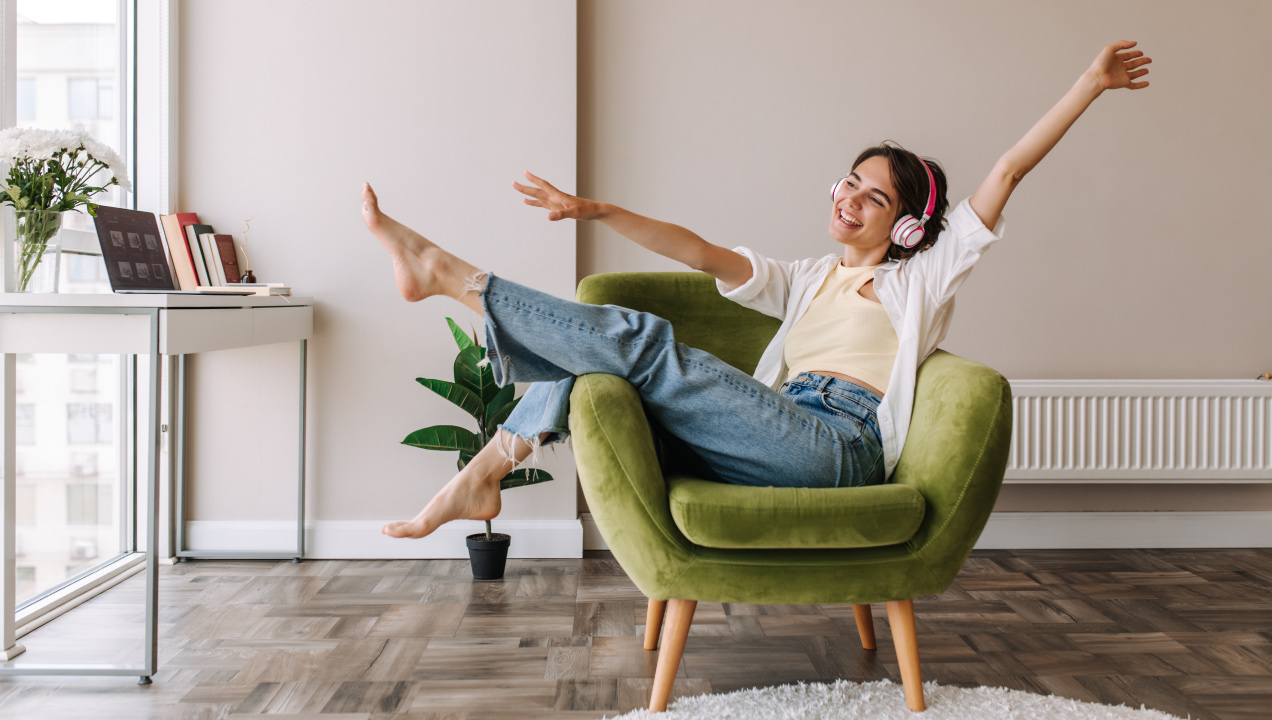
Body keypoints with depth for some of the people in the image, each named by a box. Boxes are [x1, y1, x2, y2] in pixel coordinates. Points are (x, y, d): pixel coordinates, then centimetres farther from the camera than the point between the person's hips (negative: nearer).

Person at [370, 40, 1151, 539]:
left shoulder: (923, 276, 16)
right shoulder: (805, 280, 28)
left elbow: (1008, 171, 10)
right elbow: (701, 252, 19)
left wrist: (1093, 83, 7)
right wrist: (599, 211, 10)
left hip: (840, 445, -6)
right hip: (781, 438, 6)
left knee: (644, 341, -19)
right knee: (598, 351, -7)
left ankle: (445, 272, -14)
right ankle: (484, 474, -16)